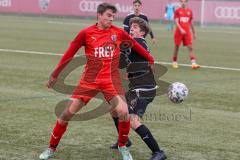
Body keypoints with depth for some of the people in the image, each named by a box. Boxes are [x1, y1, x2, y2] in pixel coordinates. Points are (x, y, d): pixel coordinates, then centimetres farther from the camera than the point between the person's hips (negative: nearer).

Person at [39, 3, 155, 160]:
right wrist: (55, 75, 6)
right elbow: (69, 54, 2)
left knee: (124, 112, -17)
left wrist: (150, 59, 19)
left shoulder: (118, 32, 0)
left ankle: (123, 147, 9)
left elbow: (135, 45, 14)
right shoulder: (86, 33, -4)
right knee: (68, 112, -4)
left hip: (111, 80, 1)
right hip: (89, 80, -1)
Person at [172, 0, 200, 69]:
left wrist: (194, 33, 17)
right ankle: (174, 62, 20)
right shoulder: (177, 11, 0)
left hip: (187, 32, 2)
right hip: (179, 32, -2)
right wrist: (181, 29, -24)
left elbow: (191, 23, 16)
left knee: (190, 47, -8)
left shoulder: (189, 11, 9)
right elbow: (176, 22, -9)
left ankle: (193, 63, -15)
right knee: (176, 47, 5)